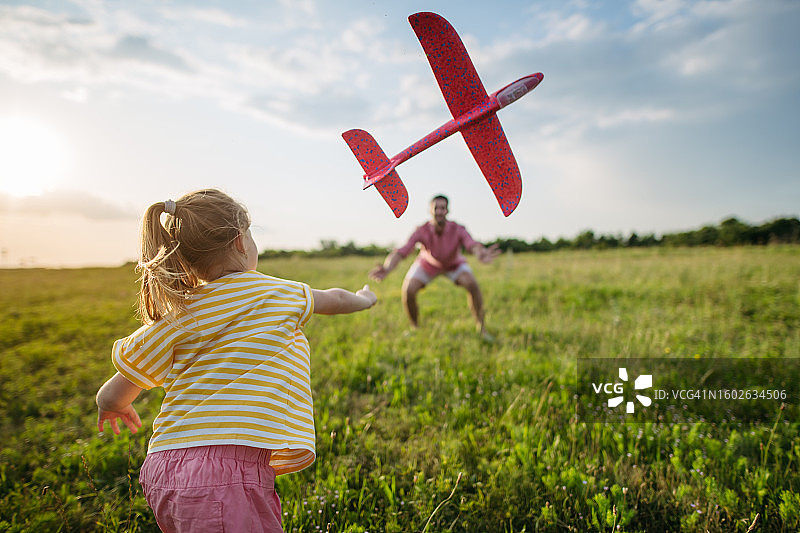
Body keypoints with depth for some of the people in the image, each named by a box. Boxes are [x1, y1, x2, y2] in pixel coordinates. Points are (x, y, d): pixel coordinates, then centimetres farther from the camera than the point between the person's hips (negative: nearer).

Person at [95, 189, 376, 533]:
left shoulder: (177, 317, 7)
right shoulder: (278, 293, 2)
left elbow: (113, 397, 9)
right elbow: (335, 299, 23)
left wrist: (114, 408, 33)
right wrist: (365, 298, 45)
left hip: (162, 472, 6)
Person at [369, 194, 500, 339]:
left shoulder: (458, 230, -38)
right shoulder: (421, 231, -38)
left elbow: (474, 246, -58)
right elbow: (400, 252, -48)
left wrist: (481, 254, -85)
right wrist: (386, 269, -71)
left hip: (454, 263, 0)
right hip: (427, 263, 0)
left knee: (472, 285, -27)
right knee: (408, 291, -21)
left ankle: (481, 328, -9)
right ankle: (415, 327, 7)